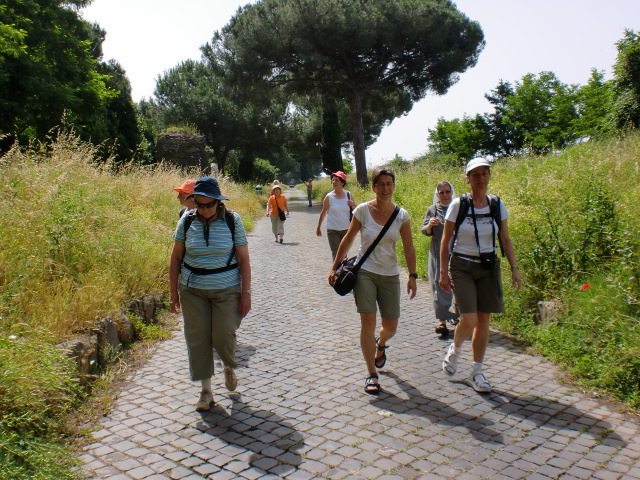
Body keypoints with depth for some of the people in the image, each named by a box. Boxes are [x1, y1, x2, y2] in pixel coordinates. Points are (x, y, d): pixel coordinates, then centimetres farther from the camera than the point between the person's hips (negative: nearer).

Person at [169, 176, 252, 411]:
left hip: (227, 289, -2)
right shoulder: (187, 221, -2)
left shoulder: (232, 220, -6)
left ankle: (229, 367, 31)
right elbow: (176, 258, 5)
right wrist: (174, 292, 4)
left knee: (223, 336, -5)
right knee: (198, 338, 3)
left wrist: (246, 293, -7)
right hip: (192, 290, 2)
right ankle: (206, 390, 19)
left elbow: (243, 259, -4)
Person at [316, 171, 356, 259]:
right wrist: (318, 228, 6)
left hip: (346, 229, 3)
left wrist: (353, 205, -10)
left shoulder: (348, 195, 1)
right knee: (336, 253, -9)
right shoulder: (329, 197, -6)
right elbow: (323, 213, 2)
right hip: (333, 230, -3)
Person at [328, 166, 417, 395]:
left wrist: (412, 276, -6)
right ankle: (371, 375, 6)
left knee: (391, 327, 7)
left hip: (390, 275, 2)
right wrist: (335, 267, 4)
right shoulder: (363, 210, -6)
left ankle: (380, 344, 45)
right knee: (368, 322, -8)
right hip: (365, 272, -2)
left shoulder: (401, 215, -2)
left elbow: (409, 248, 0)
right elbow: (348, 240, 2)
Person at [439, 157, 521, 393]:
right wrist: (443, 272, -6)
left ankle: (477, 372, 20)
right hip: (462, 266, -3)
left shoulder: (497, 205, 3)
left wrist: (514, 268, 1)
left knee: (484, 320, 5)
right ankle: (454, 350, 22)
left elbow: (505, 240, 9)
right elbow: (445, 241, -3)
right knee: (469, 321, -12)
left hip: (489, 267, 4)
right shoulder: (458, 205, -7)